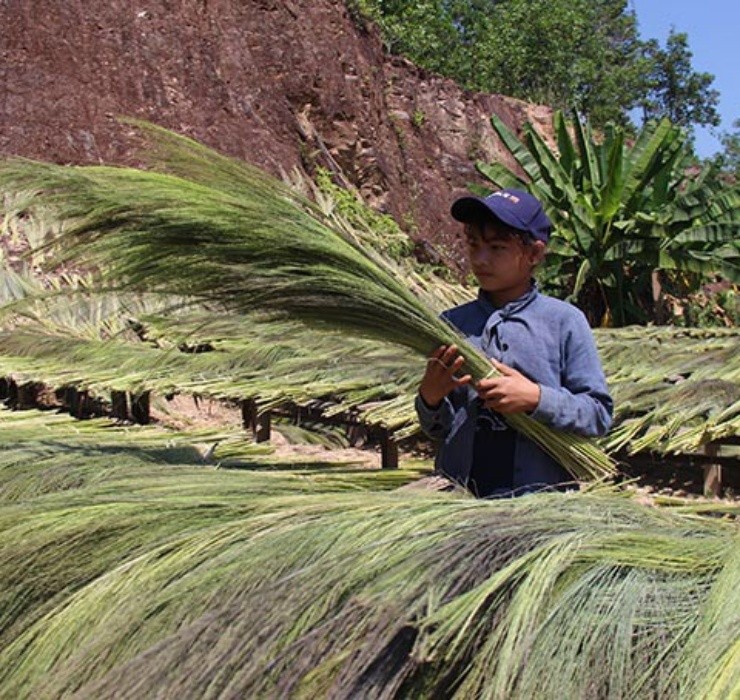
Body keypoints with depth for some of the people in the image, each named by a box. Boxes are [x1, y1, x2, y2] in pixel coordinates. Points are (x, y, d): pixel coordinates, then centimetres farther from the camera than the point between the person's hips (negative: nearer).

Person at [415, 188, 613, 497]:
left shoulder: (564, 321, -1)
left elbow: (599, 414, -2)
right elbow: (437, 429, 12)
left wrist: (537, 398, -16)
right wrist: (429, 397, -9)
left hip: (544, 498, -2)